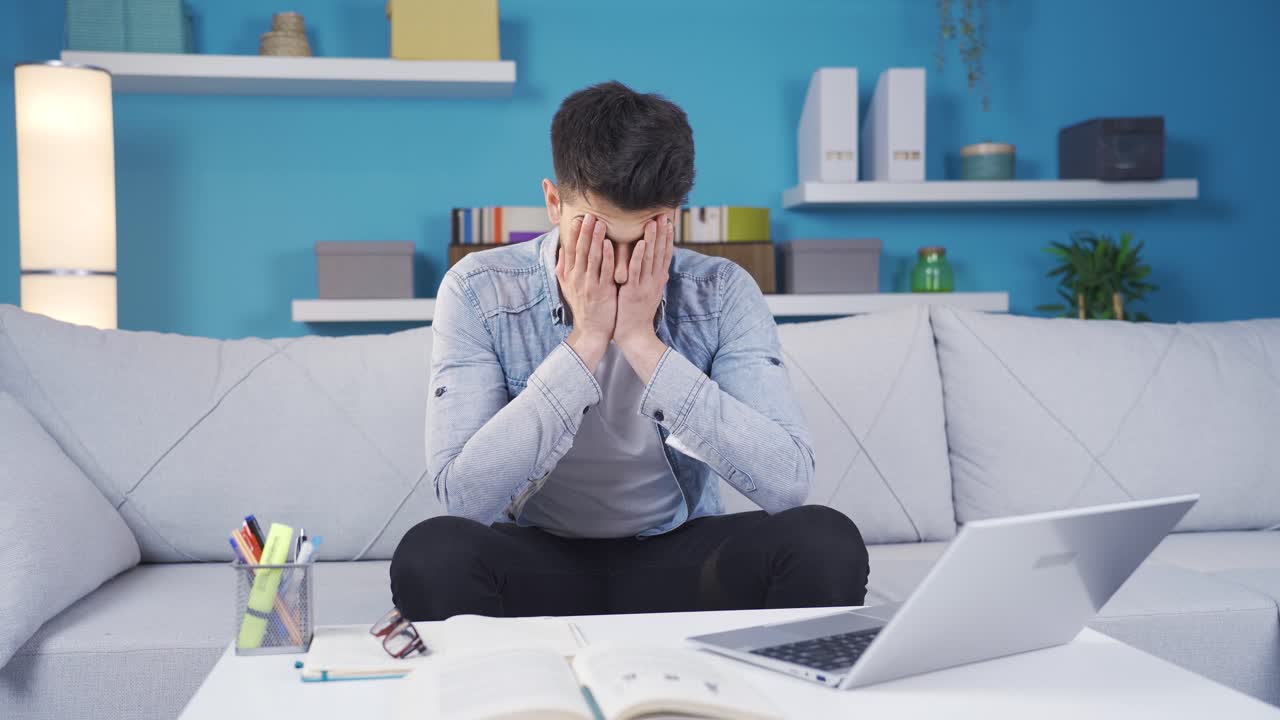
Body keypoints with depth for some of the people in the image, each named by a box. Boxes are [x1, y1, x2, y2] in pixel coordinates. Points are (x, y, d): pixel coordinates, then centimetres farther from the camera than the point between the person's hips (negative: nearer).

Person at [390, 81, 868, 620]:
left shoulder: (723, 293, -11)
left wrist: (642, 341, -28)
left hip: (679, 556, 1)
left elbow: (787, 483, -23)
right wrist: (585, 341, -27)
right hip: (537, 559, 0)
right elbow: (464, 498, -23)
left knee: (826, 542, -27)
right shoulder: (479, 292, -14)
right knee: (432, 554, -32)